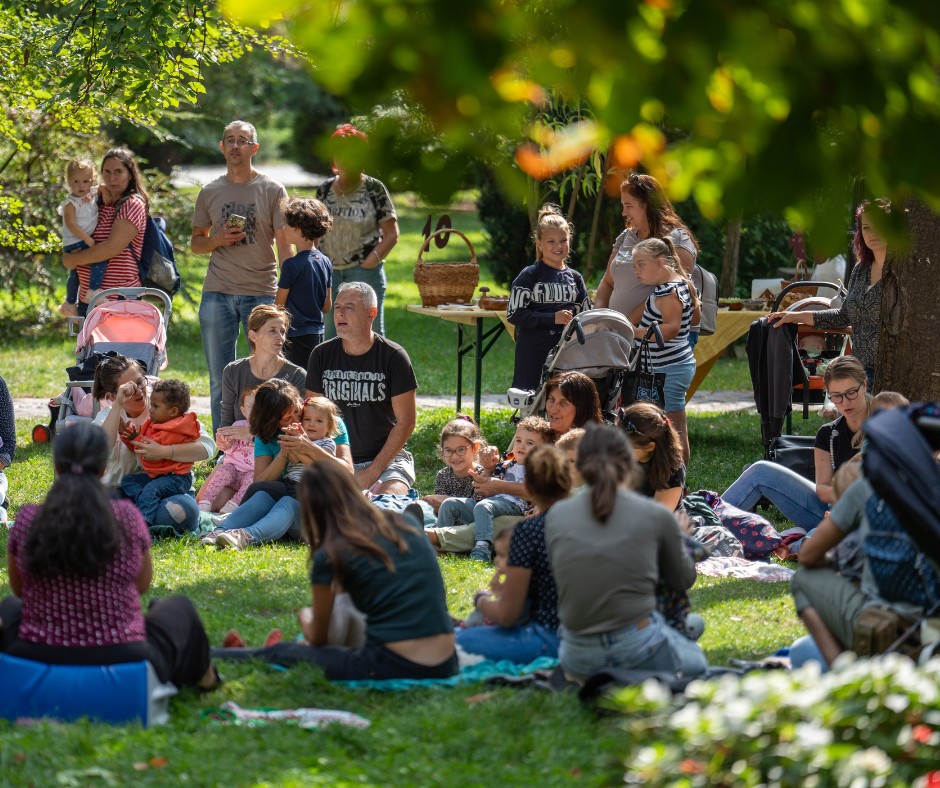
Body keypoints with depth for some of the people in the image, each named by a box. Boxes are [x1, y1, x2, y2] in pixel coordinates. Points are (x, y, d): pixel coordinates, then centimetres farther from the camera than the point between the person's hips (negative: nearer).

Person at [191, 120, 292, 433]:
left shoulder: (272, 191, 2)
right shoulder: (210, 192, 10)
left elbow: (284, 244, -1)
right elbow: (196, 242, 17)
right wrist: (217, 240, -6)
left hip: (261, 292, -2)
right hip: (217, 293, 3)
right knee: (220, 380, 4)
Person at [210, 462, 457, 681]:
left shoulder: (330, 556, -5)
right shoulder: (405, 524, 10)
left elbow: (318, 639, 10)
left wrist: (305, 619, 34)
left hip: (392, 666, -5)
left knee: (279, 654, 20)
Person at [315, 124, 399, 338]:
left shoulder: (374, 189, -2)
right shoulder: (324, 190, 10)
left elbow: (391, 234, -2)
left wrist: (372, 259, -13)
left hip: (365, 272, -4)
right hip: (330, 272, 4)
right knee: (330, 336, 8)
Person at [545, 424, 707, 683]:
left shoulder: (556, 516, -2)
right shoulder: (656, 516, -8)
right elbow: (683, 580, 9)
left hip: (580, 658, 3)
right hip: (638, 650, -2)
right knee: (695, 662, 34)